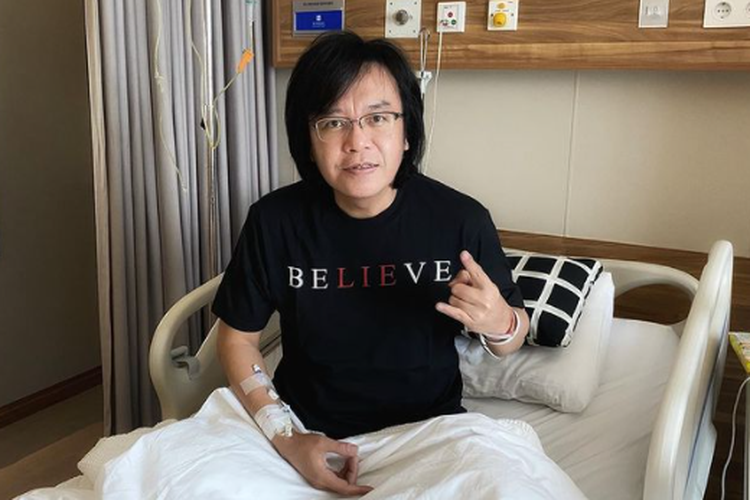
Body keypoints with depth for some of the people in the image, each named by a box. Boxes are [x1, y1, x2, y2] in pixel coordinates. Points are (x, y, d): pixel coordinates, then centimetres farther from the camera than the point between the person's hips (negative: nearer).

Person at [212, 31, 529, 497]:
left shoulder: (461, 219, -12)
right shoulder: (275, 222, -10)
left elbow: (512, 340, 3)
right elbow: (238, 335, 2)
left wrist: (499, 323, -22)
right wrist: (287, 437, -12)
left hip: (427, 426, 0)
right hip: (307, 427, 1)